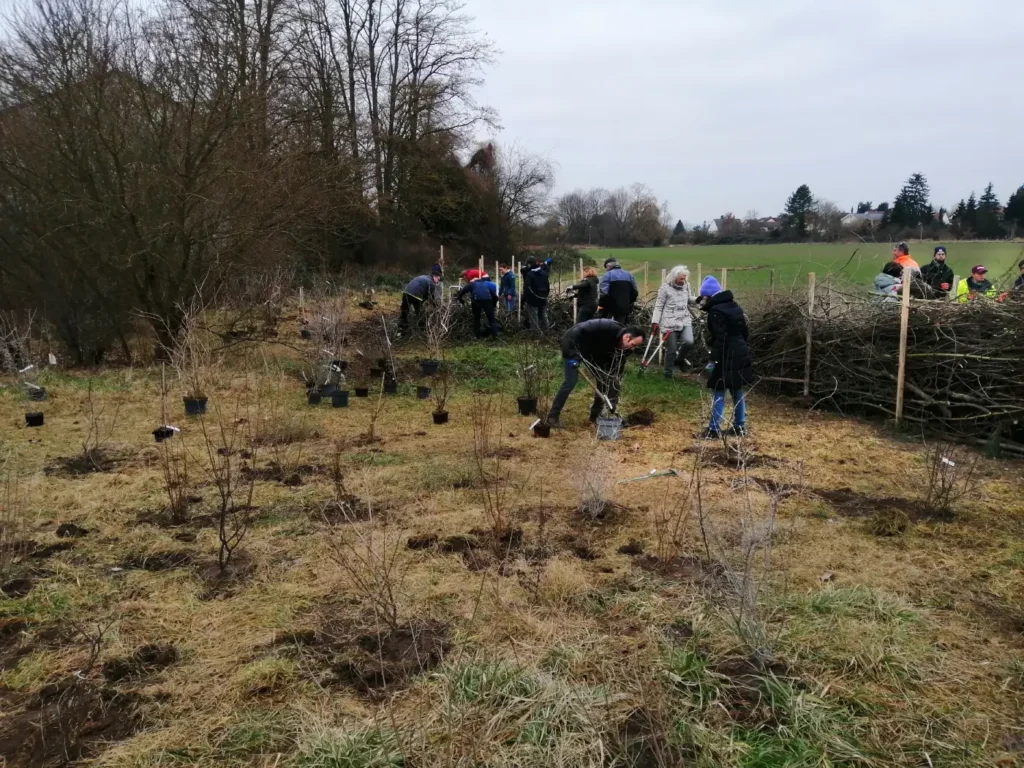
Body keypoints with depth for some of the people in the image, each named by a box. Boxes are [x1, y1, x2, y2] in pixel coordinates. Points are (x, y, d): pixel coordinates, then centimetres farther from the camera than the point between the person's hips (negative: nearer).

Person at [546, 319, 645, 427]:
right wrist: (573, 356, -36)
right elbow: (576, 332, -36)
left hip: (592, 351, 7)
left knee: (603, 379, 1)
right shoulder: (607, 329, -37)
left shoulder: (623, 347, -14)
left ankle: (596, 415, 13)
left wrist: (613, 400, -15)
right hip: (573, 344, -7)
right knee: (572, 381, -16)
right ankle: (552, 416, -9)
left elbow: (616, 373, -11)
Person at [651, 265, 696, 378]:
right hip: (670, 323, -4)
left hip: (685, 320, 4)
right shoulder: (665, 287, -7)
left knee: (689, 342, -19)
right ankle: (668, 373, 16)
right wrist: (655, 322, -13)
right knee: (671, 349, -1)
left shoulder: (686, 285, 7)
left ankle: (679, 359, 12)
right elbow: (658, 306, -6)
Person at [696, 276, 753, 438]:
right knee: (737, 392, 15)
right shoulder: (734, 306, 13)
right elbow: (744, 332, 19)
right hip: (740, 356, 9)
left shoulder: (716, 311, -15)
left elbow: (720, 339, -21)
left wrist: (714, 360, -19)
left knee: (718, 394, -3)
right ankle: (740, 427, 21)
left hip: (726, 358, -9)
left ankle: (714, 429, -1)